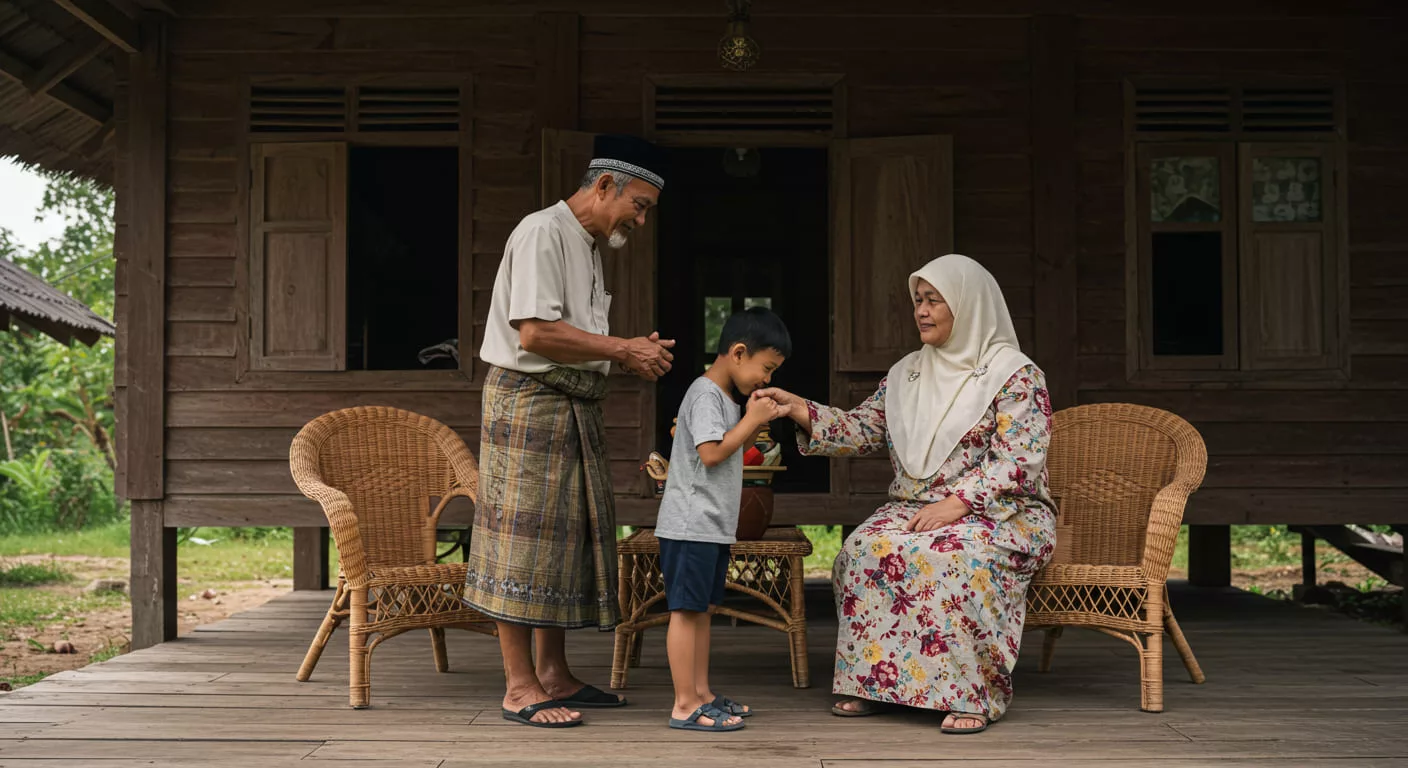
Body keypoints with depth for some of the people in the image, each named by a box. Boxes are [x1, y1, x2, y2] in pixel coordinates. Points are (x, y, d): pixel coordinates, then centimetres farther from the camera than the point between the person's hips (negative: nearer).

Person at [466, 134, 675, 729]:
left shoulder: (588, 246, 19)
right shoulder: (544, 233, -12)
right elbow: (535, 332, -22)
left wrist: (630, 356, 7)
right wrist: (624, 350, -17)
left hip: (572, 408, 10)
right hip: (528, 401, -10)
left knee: (567, 539, 12)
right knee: (525, 541, -6)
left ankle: (553, 675, 21)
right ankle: (520, 688, 0)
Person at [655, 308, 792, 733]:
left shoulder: (726, 397, 17)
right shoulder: (706, 394, -14)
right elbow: (712, 453, -22)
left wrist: (758, 422, 10)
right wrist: (751, 420, -13)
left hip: (714, 525, 10)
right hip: (690, 525, -10)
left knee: (703, 608, 14)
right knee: (686, 610, -7)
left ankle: (701, 694, 21)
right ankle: (685, 705, -5)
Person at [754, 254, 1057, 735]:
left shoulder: (1015, 374, -5)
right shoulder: (907, 373, 15)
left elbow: (1016, 460, -14)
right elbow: (863, 430, 11)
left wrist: (958, 503, -24)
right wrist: (802, 412, -5)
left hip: (1002, 513, -5)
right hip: (914, 508, 5)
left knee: (954, 554, -37)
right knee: (864, 548, -25)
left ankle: (971, 694, -27)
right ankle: (876, 682, -17)